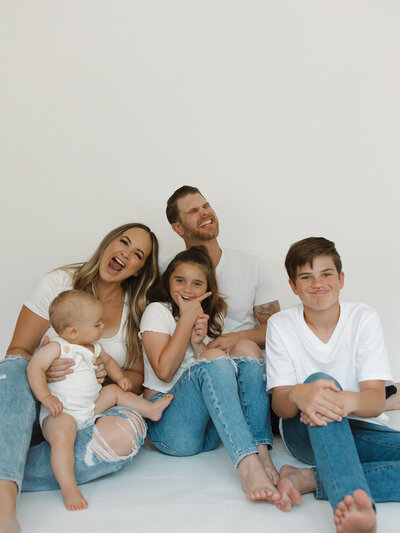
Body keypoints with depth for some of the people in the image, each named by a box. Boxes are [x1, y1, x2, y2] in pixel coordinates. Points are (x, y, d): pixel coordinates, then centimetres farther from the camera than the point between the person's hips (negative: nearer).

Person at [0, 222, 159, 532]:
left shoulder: (137, 311, 6)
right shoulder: (59, 283, 1)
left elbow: (137, 378, 9)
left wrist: (110, 376, -13)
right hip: (36, 406, 0)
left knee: (128, 430, -32)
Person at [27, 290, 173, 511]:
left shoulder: (94, 348, 11)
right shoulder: (57, 347, -13)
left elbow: (108, 361, 30)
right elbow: (34, 368, -20)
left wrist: (120, 377, 12)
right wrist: (46, 397, -28)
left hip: (91, 406, 8)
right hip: (61, 412, -8)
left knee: (114, 391, 9)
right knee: (61, 436, -34)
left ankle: (151, 409, 19)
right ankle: (69, 488, -33)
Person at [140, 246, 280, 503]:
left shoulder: (212, 317, 18)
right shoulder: (158, 311, 3)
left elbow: (219, 374, 8)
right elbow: (164, 372, -11)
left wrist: (199, 342, -9)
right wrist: (186, 318, -9)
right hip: (169, 425, -5)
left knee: (246, 348, -17)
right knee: (214, 357, -30)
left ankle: (262, 455, -32)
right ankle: (248, 468, -47)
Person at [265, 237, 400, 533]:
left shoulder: (364, 319, -6)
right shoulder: (281, 325, -6)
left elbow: (376, 400, -14)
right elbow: (279, 405, -11)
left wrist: (348, 401, -40)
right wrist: (299, 394, -37)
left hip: (361, 430, 2)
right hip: (305, 431, -1)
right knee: (319, 380, -35)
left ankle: (310, 480, -31)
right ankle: (359, 507, -52)